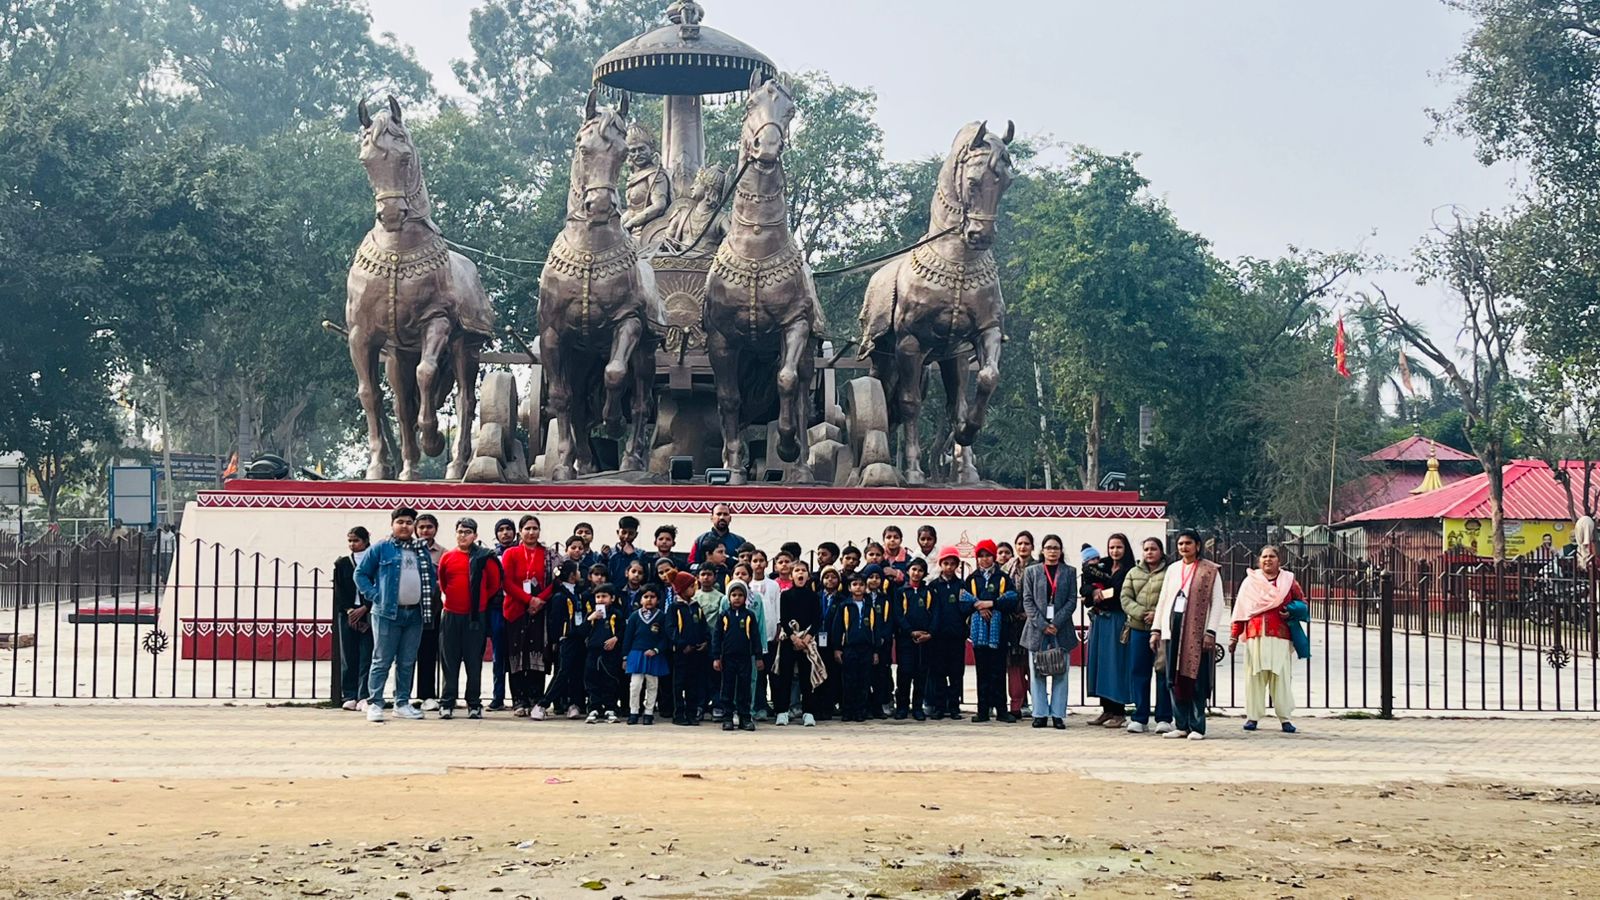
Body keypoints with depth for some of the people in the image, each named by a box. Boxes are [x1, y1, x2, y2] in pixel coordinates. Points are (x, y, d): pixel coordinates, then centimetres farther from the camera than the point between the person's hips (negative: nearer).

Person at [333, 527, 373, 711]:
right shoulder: (342, 563, 11)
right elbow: (339, 590, 5)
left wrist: (364, 609, -11)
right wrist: (350, 611, -7)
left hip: (368, 614, -2)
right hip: (347, 614, 2)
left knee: (366, 656, -7)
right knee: (348, 656, 1)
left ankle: (364, 696, -8)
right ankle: (350, 696, 3)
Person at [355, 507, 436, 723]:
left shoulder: (421, 551, 13)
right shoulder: (380, 549, -2)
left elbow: (432, 576, 23)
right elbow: (361, 574, 0)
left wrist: (426, 595, 8)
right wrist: (374, 596, -8)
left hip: (414, 614, 5)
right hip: (387, 613, -5)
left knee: (408, 662, 9)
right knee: (382, 661, -5)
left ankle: (402, 703, 16)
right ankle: (375, 704, -2)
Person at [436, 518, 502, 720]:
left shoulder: (485, 557, -1)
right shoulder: (447, 558, 5)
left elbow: (495, 584, 6)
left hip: (476, 616, -2)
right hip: (451, 616, 2)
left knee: (474, 662, 2)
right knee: (450, 661, 4)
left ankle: (474, 704, 9)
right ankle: (447, 703, 8)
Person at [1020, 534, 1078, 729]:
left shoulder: (1069, 572, 9)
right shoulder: (1031, 572, 9)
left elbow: (1072, 601, 2)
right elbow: (1027, 601, 2)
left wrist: (1056, 623, -10)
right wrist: (1042, 624, -9)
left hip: (1061, 629, 0)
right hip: (1037, 628, 0)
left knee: (1060, 673, -1)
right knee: (1037, 673, 0)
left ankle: (1058, 715, 3)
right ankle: (1040, 714, 5)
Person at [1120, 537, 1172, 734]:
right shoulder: (1133, 573, 15)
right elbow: (1126, 598, 7)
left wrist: (1158, 614, -19)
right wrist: (1142, 613, -9)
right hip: (1139, 629, 4)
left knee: (1164, 673, -1)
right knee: (1138, 673, 3)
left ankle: (1164, 718, 6)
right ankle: (1140, 718, 10)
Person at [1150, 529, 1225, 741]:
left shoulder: (1210, 571, 1)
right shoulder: (1172, 569, 16)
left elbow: (1217, 603, -4)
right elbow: (1162, 600, 18)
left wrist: (1211, 632, -12)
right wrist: (1156, 629, 10)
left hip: (1197, 631, -5)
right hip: (1173, 629, 5)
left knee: (1196, 680, -5)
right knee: (1175, 679, 3)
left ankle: (1197, 727, 0)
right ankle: (1181, 725, 9)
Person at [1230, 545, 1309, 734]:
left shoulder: (1288, 580, 11)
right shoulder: (1250, 581, 11)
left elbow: (1302, 603, 15)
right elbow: (1240, 610, 9)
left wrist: (1292, 612, -6)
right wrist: (1234, 636, 6)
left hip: (1280, 637, 0)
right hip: (1255, 637, 1)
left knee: (1281, 677, -3)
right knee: (1254, 677, -1)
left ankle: (1285, 718, 2)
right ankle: (1252, 716, 5)